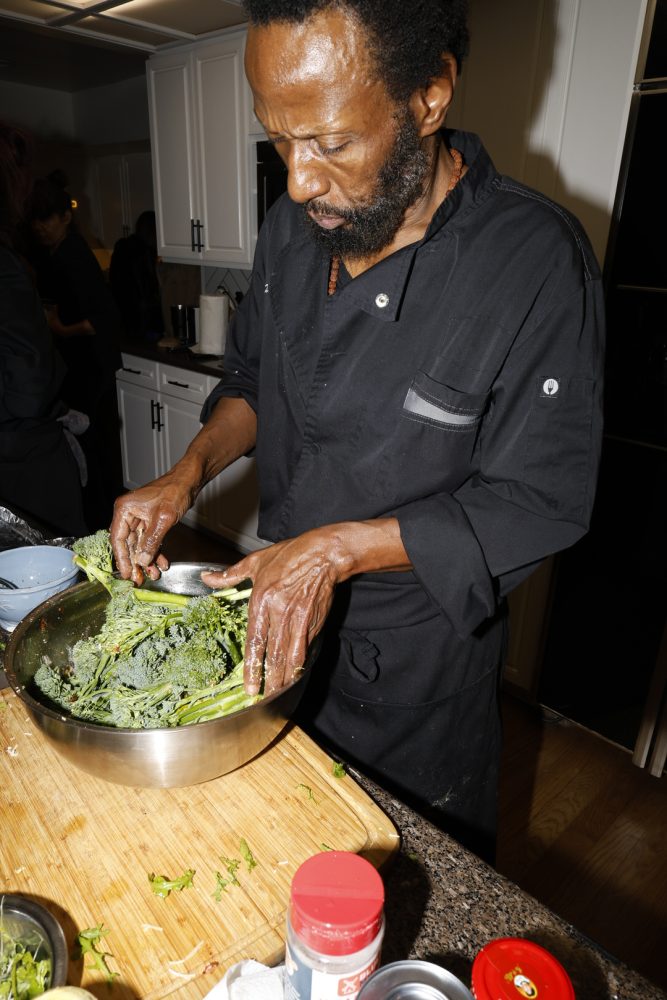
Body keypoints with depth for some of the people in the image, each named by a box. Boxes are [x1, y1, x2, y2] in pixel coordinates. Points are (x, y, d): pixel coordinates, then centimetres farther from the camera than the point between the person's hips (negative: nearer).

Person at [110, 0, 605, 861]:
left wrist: (338, 549, -28)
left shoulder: (535, 263, -25)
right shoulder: (293, 227, -5)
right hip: (277, 621, 6)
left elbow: (540, 503, -21)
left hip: (417, 658, -5)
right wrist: (187, 475, -10)